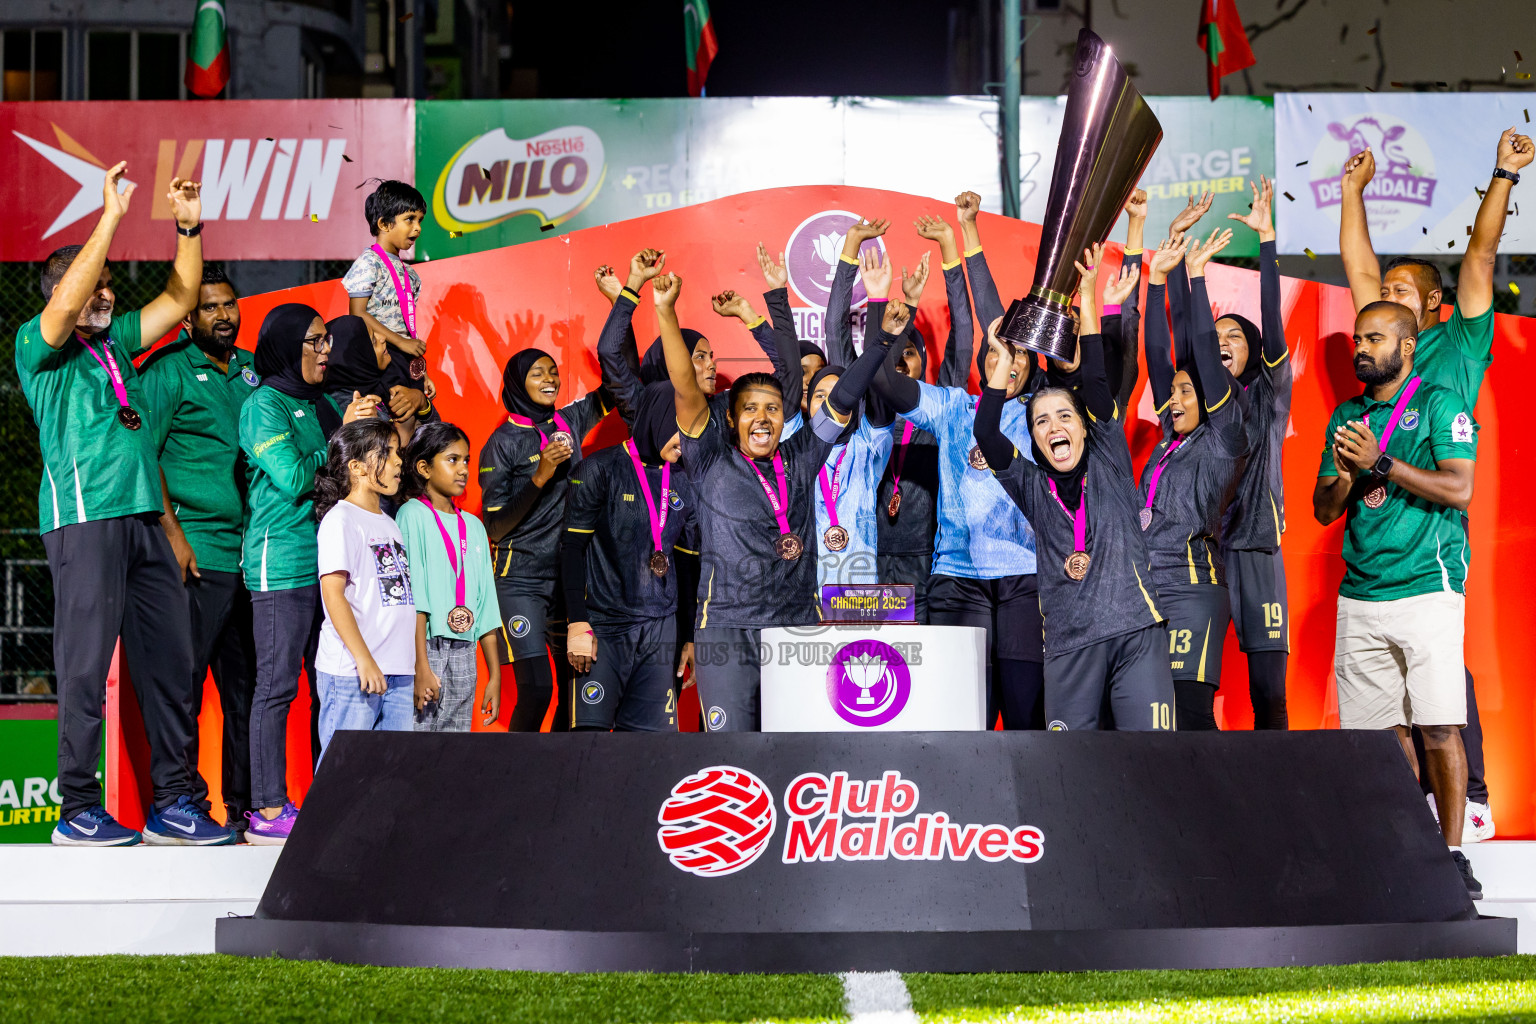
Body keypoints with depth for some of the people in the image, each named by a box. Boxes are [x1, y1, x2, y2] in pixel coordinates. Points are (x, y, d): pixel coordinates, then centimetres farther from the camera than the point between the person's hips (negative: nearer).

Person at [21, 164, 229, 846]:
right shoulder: (39, 346, 1)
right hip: (84, 517, -7)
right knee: (86, 662, -7)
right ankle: (78, 810, -2)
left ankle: (173, 802, 9)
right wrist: (111, 216, -17)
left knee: (169, 659, 5)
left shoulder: (117, 341, 21)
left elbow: (178, 301, 24)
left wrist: (189, 226, 13)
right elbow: (65, 306, -18)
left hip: (146, 519, 7)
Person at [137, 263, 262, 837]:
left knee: (246, 684, 9)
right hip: (197, 553, -6)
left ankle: (244, 806, 15)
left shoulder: (251, 370, 16)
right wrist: (171, 533, -14)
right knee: (184, 682, -5)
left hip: (253, 553, 6)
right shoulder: (166, 370, -3)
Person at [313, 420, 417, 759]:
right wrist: (363, 659, -20)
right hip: (351, 672, -8)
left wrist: (419, 669, 20)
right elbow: (333, 592, -14)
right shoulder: (341, 520, -6)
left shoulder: (389, 524, 19)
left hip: (397, 672, 8)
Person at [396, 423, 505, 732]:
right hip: (426, 647, -6)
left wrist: (495, 675, 13)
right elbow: (413, 599, -11)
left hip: (464, 654, 6)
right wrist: (420, 666, -18)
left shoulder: (473, 525, 17)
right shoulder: (413, 515, -3)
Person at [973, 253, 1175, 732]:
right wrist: (1002, 361, 1)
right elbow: (985, 435, 1)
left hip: (1136, 633, -2)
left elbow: (1097, 384, 2)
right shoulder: (1032, 487, 15)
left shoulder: (1109, 465, 12)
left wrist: (1088, 296, -2)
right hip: (1069, 645, 2)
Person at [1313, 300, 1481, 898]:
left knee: (1438, 728, -10)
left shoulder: (1440, 405, 2)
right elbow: (1323, 511, 17)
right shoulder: (1346, 416, 18)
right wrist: (1345, 475, -4)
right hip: (1360, 596, 5)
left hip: (1427, 587, -5)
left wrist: (1381, 463, -13)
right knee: (1383, 730, 4)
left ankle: (1451, 855, -4)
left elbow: (1459, 489, -10)